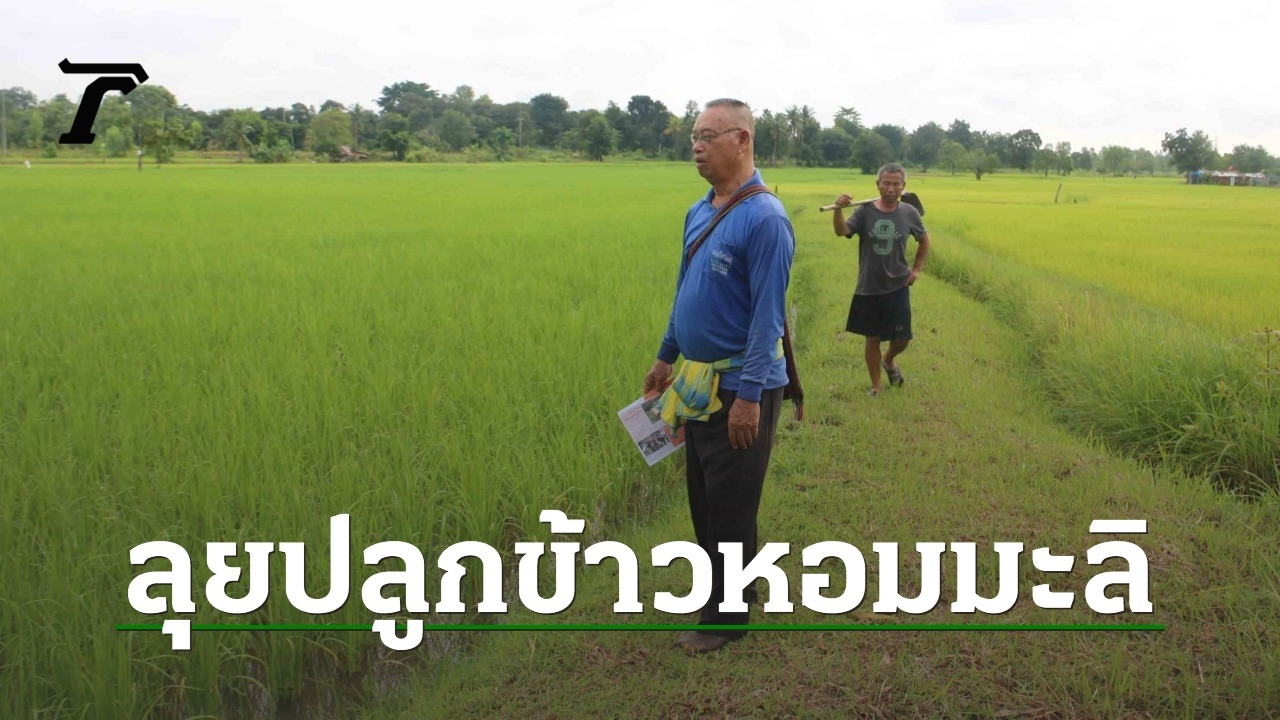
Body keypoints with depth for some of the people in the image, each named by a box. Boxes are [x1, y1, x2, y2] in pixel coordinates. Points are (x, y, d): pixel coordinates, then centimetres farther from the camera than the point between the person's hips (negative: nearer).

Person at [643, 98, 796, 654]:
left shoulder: (764, 218, -18)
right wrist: (665, 357, 22)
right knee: (702, 498, 18)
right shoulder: (698, 213, 8)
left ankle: (726, 618, 19)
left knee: (729, 506, 3)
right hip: (698, 381, 8)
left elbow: (768, 314, -21)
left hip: (739, 388, -8)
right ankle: (724, 590, 36)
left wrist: (749, 396, -23)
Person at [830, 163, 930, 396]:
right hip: (868, 288, -1)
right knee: (872, 338, 9)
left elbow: (924, 240, 15)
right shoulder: (865, 211, -9)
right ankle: (875, 386, 26)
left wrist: (917, 268, 8)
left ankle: (889, 360, 39)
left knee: (902, 339, 4)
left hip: (897, 288, 1)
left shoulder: (909, 213, -3)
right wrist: (838, 209, -44)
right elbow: (842, 231, -26)